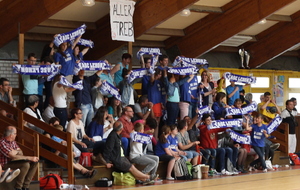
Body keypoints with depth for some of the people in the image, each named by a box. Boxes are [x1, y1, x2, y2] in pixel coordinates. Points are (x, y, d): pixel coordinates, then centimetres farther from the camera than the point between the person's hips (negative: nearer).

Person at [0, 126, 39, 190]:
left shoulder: (13, 142, 9)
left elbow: (21, 153, 8)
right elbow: (13, 156, -27)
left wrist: (15, 151, -16)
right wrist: (30, 158, -27)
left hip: (14, 162, 9)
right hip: (6, 165, -9)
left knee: (35, 162, -5)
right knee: (26, 164, -31)